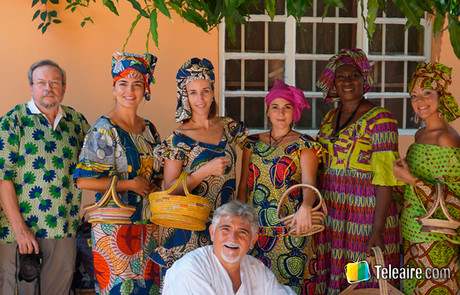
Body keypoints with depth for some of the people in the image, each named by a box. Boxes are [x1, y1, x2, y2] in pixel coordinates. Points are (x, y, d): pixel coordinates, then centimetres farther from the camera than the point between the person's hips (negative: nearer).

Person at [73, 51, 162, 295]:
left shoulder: (149, 129, 10)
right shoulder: (104, 130, -10)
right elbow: (83, 180, -17)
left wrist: (155, 187, 1)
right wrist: (131, 185, -13)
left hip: (148, 225, 6)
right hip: (114, 226, -6)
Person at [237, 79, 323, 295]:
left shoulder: (304, 145, -1)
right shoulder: (253, 143, 10)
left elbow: (309, 183, -14)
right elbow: (243, 185, 11)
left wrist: (305, 206, -34)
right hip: (255, 227, 3)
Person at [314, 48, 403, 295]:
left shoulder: (379, 118, -9)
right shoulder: (330, 117, 12)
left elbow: (385, 178, -15)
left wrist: (378, 230, -20)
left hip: (364, 212, -6)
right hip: (330, 213, 6)